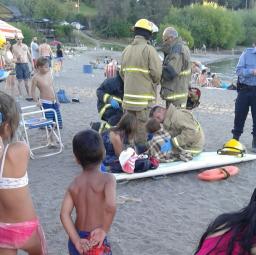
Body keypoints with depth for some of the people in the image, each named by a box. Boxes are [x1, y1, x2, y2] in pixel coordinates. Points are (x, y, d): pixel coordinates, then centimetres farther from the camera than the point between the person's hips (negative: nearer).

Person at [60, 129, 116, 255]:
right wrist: (104, 230, -16)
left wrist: (76, 241, -9)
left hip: (78, 240, 5)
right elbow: (110, 206, -30)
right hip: (96, 243, -5)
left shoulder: (74, 184, 1)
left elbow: (64, 214, -9)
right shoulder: (107, 178, -12)